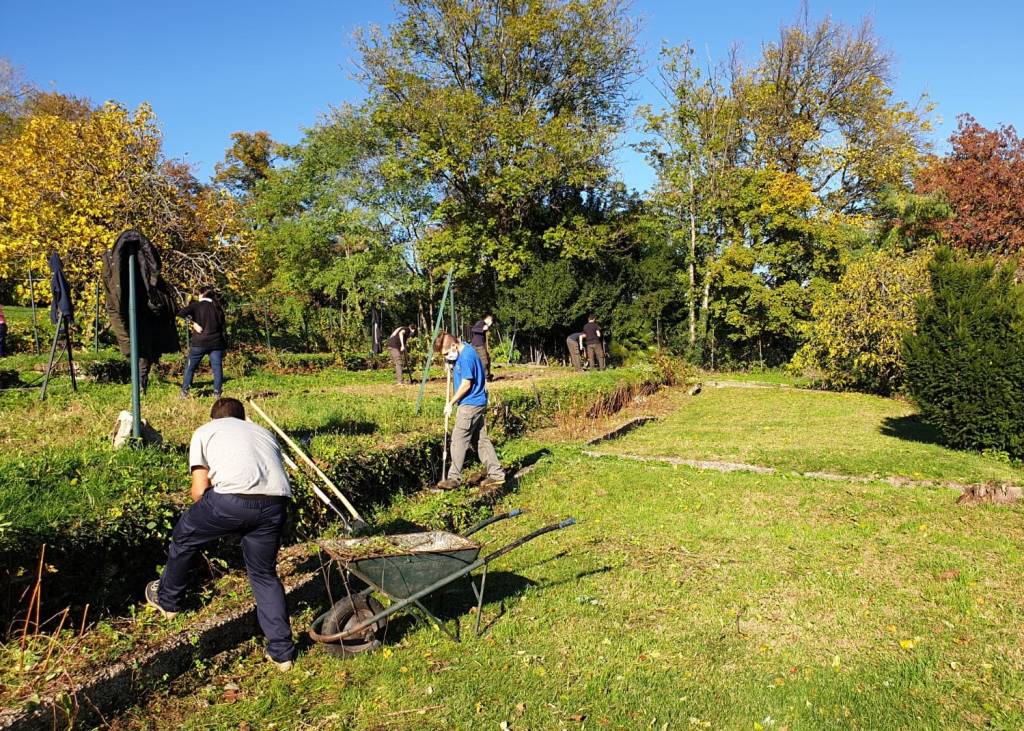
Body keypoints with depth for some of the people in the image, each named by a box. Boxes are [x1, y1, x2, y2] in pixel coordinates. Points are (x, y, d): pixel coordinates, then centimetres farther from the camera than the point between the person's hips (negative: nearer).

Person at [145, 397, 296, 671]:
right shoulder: (263, 432, 35)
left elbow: (199, 491, 13)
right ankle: (282, 651, 25)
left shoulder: (205, 431, 24)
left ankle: (167, 599, 51)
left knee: (183, 538, 28)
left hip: (231, 499, -3)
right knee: (264, 574, 23)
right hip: (276, 502, 4)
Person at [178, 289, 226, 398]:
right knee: (217, 367, 2)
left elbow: (181, 313, -16)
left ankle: (184, 392, 13)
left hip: (199, 342, -2)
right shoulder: (217, 308, 8)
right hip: (216, 343, 2)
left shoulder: (196, 305, -2)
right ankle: (217, 392, -3)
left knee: (190, 367, 11)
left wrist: (192, 322, -6)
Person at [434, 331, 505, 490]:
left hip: (470, 405, -10)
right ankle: (497, 474, 16)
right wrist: (452, 365, 3)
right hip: (478, 403, 10)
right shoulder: (463, 351, 9)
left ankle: (454, 478, 2)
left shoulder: (467, 357, -21)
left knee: (458, 440, -4)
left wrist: (451, 403, -10)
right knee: (481, 440, 12)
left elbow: (466, 384, -19)